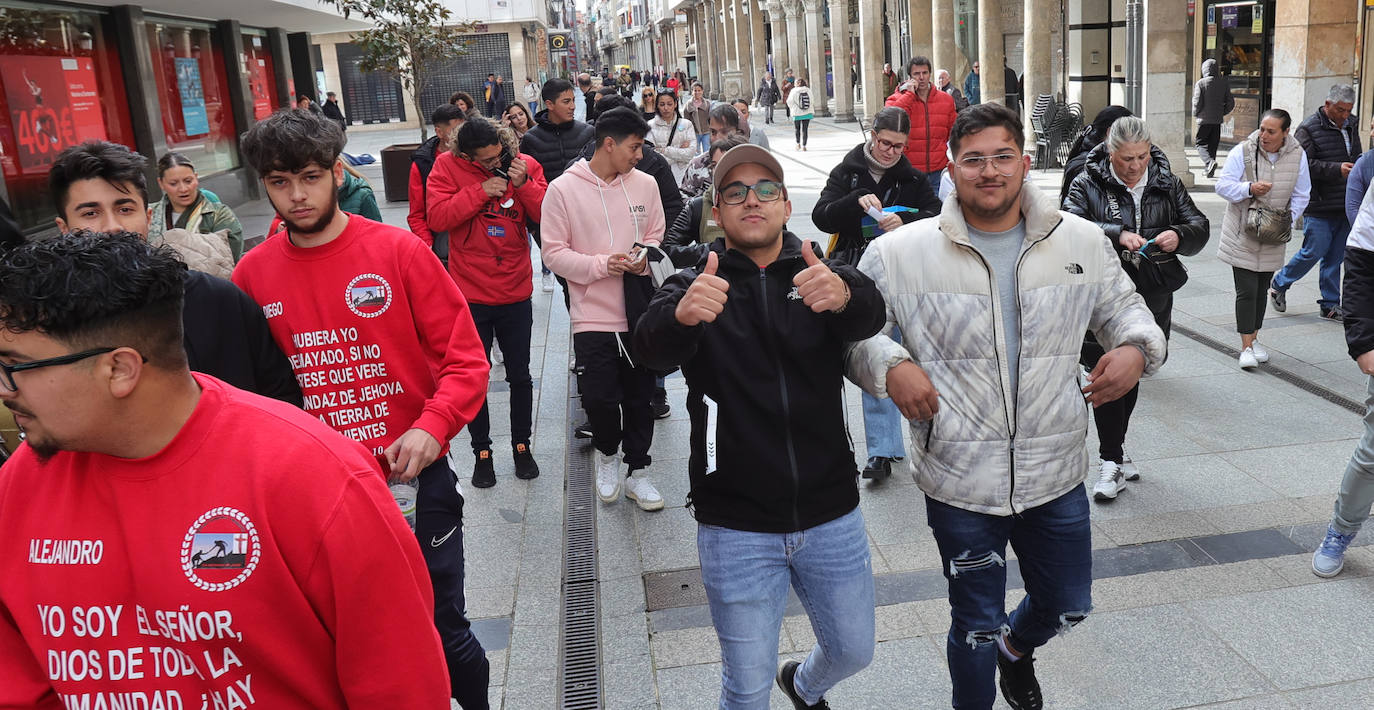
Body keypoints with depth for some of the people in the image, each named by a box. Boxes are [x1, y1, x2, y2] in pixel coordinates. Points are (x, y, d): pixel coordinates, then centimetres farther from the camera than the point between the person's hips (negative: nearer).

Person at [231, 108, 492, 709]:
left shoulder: (398, 251, -8)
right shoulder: (252, 275, 0)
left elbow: (464, 357, -7)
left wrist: (432, 427, -20)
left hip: (412, 479, -2)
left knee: (443, 632, 10)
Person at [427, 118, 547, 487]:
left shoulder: (524, 164, -3)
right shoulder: (447, 166, -7)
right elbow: (438, 215, -16)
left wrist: (524, 185, -20)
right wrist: (481, 191, -22)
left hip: (516, 293, 1)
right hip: (471, 294, -1)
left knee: (520, 375, 12)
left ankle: (522, 445, 30)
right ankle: (481, 451, 25)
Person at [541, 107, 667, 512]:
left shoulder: (645, 184, 3)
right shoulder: (563, 189, -6)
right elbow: (554, 253, -6)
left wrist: (645, 257, -9)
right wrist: (602, 264, -18)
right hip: (593, 315, -3)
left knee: (640, 398, 10)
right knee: (599, 399, -4)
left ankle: (636, 472, 28)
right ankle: (606, 452, 28)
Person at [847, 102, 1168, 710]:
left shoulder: (1081, 242, -1)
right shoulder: (901, 253, -10)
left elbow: (1123, 309, 12)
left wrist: (1136, 347, -10)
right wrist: (890, 366, -23)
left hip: (1056, 476, 3)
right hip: (960, 483, -3)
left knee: (1068, 607, 23)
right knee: (976, 626, 14)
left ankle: (1016, 649, 59)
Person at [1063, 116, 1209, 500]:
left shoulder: (1167, 184, 8)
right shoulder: (1088, 184, -4)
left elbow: (1200, 227, 12)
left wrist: (1180, 236, -10)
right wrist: (1117, 235, -30)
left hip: (1152, 298, 4)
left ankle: (1114, 451, 30)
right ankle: (1113, 460, 0)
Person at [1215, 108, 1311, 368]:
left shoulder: (1297, 156, 1)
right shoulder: (1242, 152, -9)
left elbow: (1301, 195, 8)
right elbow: (1223, 186, -7)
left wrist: (1289, 220, -6)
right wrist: (1249, 189, -24)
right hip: (1242, 235, -3)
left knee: (1261, 289, 13)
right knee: (1246, 291, -8)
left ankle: (1254, 339, 28)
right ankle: (1246, 347, -4)